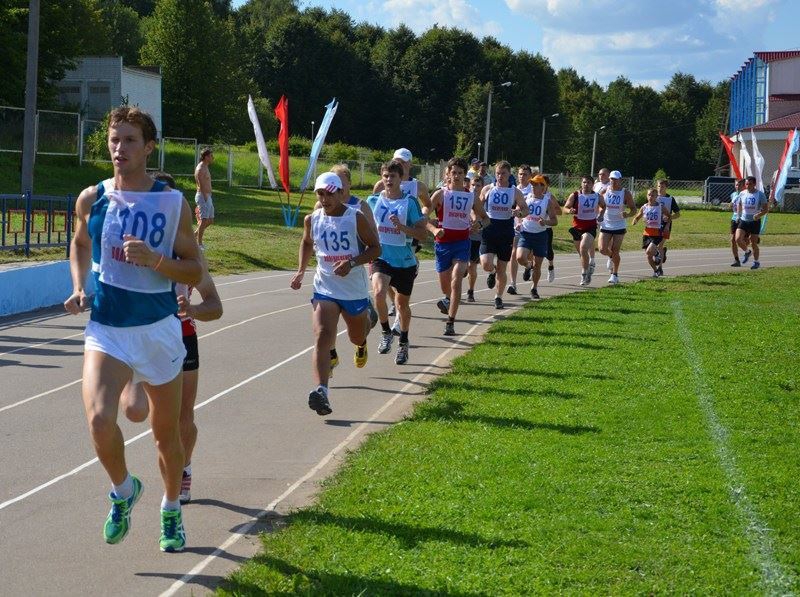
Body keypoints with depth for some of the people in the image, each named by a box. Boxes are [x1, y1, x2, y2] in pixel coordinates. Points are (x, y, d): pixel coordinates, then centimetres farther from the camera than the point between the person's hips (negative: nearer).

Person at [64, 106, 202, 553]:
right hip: (106, 329, 0)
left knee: (167, 431, 12)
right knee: (100, 420, -21)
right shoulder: (92, 198, 0)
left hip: (159, 328, 0)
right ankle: (124, 490, 9)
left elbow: (195, 271, -3)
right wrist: (79, 287, 4)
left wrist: (154, 259, -21)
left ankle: (172, 510, 38)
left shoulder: (173, 203, -6)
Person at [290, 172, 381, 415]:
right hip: (325, 289, 1)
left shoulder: (356, 218, -10)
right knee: (322, 338, -20)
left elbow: (375, 248, -6)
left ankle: (362, 344, 61)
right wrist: (301, 271, 7)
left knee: (357, 337, 20)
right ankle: (321, 392, -34)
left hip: (355, 290, -1)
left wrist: (353, 262, -22)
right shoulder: (312, 220, 0)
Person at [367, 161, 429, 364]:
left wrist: (401, 226, -22)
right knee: (378, 292, -26)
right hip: (381, 258, 0)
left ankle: (403, 343, 35)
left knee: (402, 303, 14)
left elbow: (423, 234, -9)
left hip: (405, 261, 0)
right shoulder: (373, 201, 1)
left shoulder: (410, 202, -6)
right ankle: (386, 332, -4)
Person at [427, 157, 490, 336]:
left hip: (462, 242, 0)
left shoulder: (471, 196, 5)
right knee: (445, 284, 14)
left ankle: (450, 322, -17)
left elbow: (485, 217, 15)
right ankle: (448, 300, 51)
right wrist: (434, 229, -24)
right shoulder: (440, 194, -1)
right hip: (443, 242, 0)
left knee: (456, 281, -19)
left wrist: (480, 223, -8)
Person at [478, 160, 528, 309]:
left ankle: (498, 297, 23)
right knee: (486, 264, -17)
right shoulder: (487, 189, 2)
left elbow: (525, 210, 7)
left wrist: (519, 213, -15)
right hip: (489, 231, 0)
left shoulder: (515, 192, 0)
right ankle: (493, 272, 19)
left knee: (502, 270, 5)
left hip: (506, 233, 0)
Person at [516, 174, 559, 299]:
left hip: (540, 235, -1)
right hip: (526, 233, 1)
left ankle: (534, 288, 26)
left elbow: (555, 220, -6)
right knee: (520, 258, -20)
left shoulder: (548, 201, -5)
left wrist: (545, 222, -26)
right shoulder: (526, 198, 1)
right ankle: (528, 265, 17)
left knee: (537, 264, 5)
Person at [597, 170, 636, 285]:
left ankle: (615, 275, 14)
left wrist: (628, 215, -23)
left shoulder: (625, 193, -6)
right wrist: (599, 216, -3)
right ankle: (611, 257, 30)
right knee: (603, 250, -7)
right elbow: (600, 205, 14)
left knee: (615, 252, -3)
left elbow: (634, 209, -2)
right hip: (605, 225, 2)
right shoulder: (604, 192, 0)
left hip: (619, 226, -2)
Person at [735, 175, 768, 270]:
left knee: (753, 243, 1)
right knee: (738, 239, -14)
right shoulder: (742, 194, 3)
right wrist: (739, 215, 9)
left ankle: (756, 262, 20)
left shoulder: (760, 194, -7)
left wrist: (759, 215, -25)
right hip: (743, 221, 3)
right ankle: (746, 252, 16)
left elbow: (766, 208, -7)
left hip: (755, 222, -3)